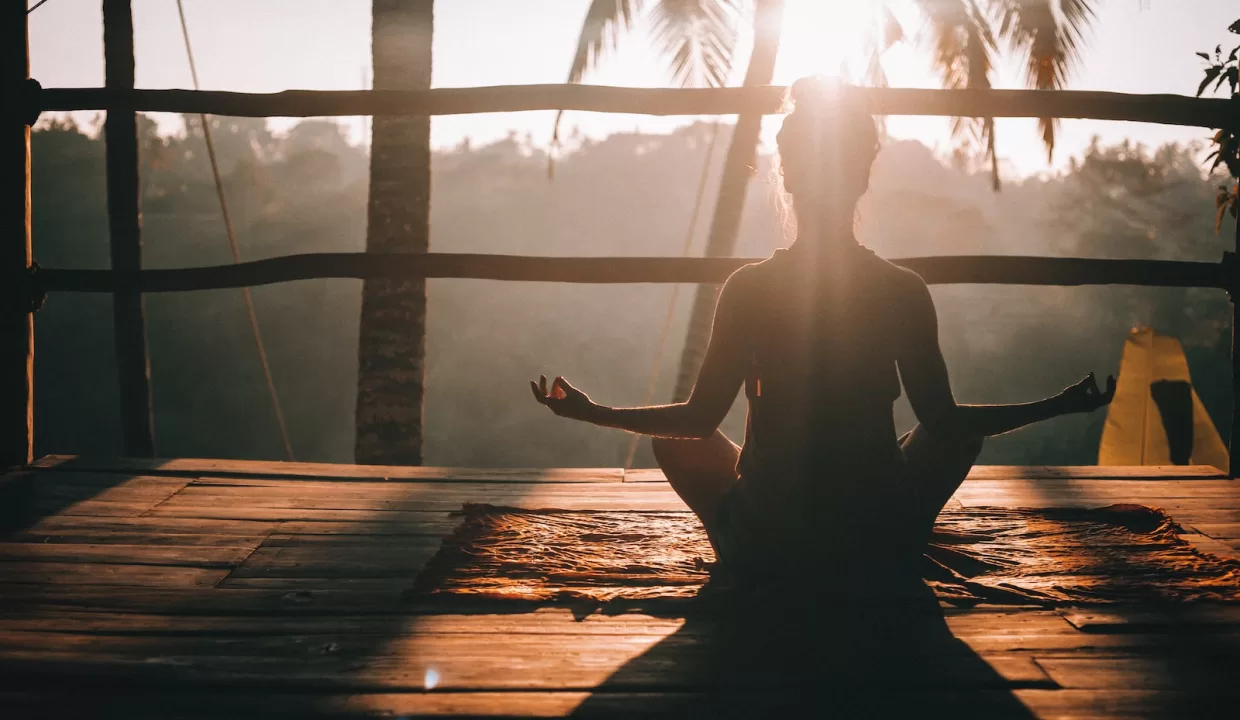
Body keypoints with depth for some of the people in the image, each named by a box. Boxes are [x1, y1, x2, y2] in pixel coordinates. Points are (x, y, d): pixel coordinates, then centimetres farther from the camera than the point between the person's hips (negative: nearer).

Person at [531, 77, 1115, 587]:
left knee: (673, 440, 25)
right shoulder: (904, 291, -9)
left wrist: (592, 412, 10)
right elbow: (942, 420, -3)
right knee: (962, 432, 26)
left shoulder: (748, 288, -10)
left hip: (762, 548, -1)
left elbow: (699, 418, -5)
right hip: (880, 549, 1)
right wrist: (1060, 406, 11)